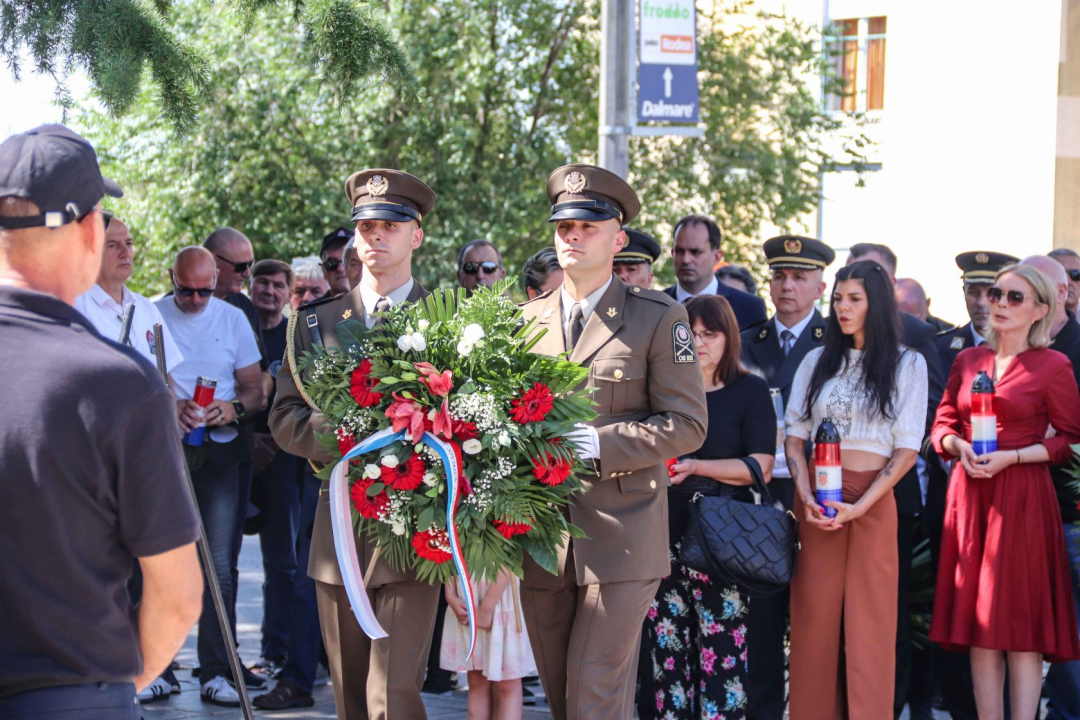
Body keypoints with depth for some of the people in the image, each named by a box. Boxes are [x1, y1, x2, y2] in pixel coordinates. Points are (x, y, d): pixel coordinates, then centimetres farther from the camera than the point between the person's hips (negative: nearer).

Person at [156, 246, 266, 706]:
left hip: (219, 451, 1)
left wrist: (233, 408, -11)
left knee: (219, 565, -3)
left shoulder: (232, 319, 10)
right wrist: (170, 406, -15)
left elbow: (256, 389, 10)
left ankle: (216, 669, 1)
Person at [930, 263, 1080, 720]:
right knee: (977, 619, 5)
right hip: (968, 494, 5)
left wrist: (1011, 457, -13)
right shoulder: (967, 361, 11)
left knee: (1021, 618, -3)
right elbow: (943, 426, 14)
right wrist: (960, 447, -7)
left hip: (1022, 498, -4)